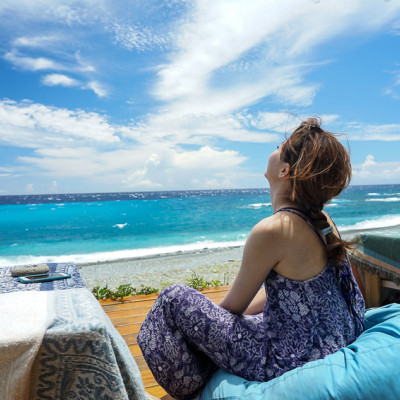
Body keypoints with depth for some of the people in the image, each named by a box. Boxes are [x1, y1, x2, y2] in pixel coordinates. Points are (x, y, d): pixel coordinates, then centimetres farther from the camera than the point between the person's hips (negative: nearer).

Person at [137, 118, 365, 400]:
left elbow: (234, 306, -14)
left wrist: (209, 314, 9)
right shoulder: (321, 220, -1)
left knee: (174, 300, -4)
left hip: (295, 362, -8)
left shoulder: (271, 231, -28)